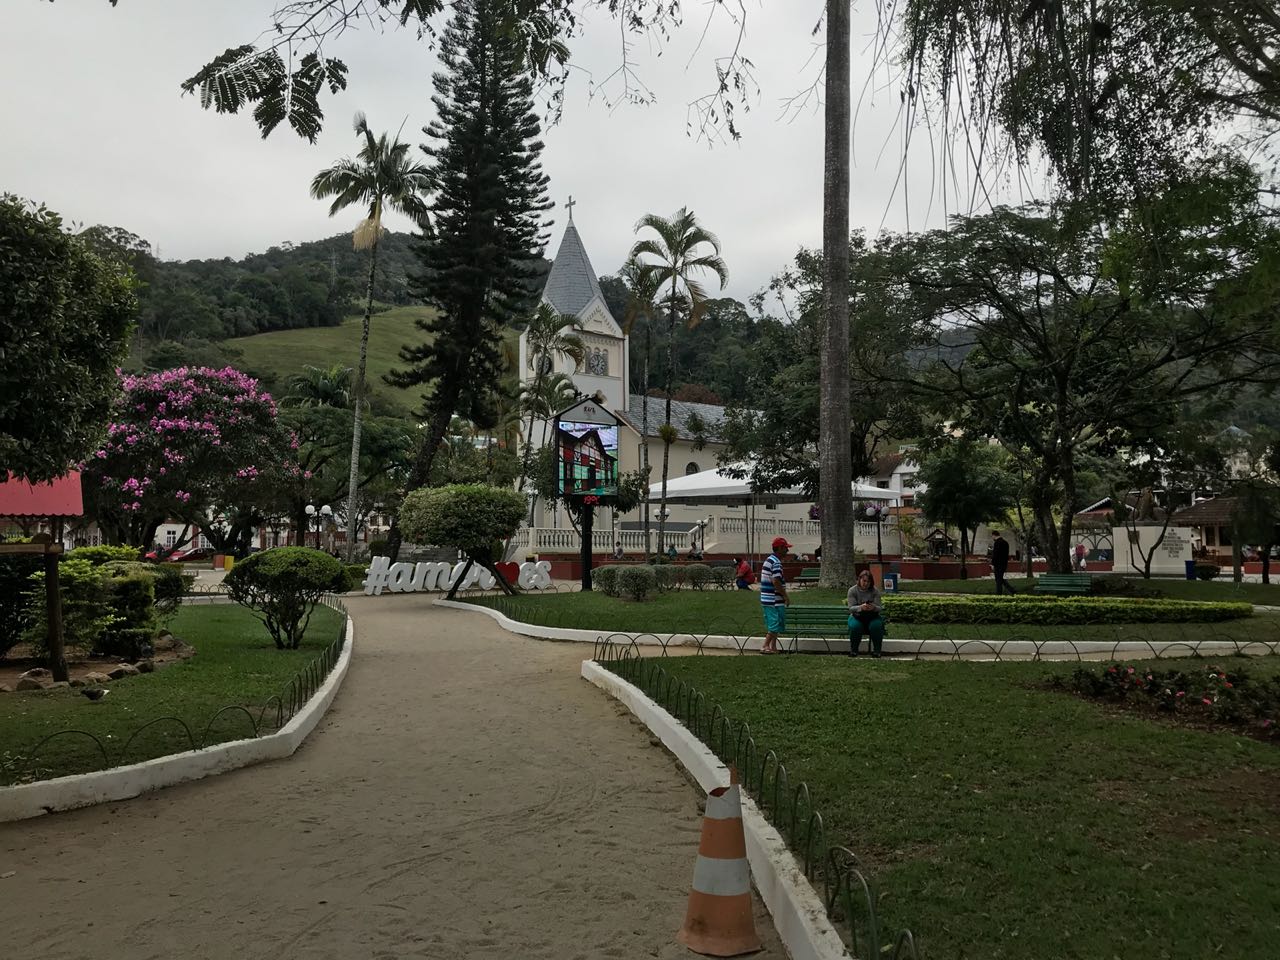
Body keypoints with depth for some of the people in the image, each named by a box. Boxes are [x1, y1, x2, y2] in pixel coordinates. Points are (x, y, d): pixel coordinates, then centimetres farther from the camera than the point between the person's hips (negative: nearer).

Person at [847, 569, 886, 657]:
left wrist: (874, 607, -35)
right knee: (855, 626, -35)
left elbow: (880, 608, -9)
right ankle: (853, 650, -13)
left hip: (872, 617, 1)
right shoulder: (852, 590, -5)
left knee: (876, 626, -34)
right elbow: (851, 608, -13)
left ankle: (877, 650, -14)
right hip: (857, 616, -1)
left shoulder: (875, 591, -3)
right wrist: (861, 607, -36)